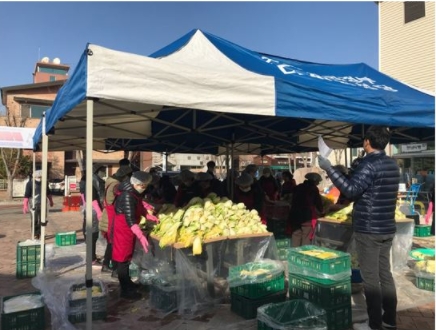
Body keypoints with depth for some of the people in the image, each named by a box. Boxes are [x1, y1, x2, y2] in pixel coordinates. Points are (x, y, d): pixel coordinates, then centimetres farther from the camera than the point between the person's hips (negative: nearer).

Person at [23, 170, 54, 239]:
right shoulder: (30, 183, -7)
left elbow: (48, 192, 21)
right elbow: (26, 195, -10)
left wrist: (51, 201, 27)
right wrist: (25, 205, -15)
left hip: (43, 204, 4)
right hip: (34, 204, -4)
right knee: (34, 220, -1)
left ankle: (40, 233, 21)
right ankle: (35, 235, 11)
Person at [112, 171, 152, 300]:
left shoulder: (134, 193, 5)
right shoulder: (127, 196, -26)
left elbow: (138, 208, 21)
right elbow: (130, 219, -34)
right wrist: (141, 236, -40)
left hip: (129, 229, 10)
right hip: (123, 229, -10)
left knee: (127, 256, 20)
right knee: (123, 258, 0)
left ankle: (127, 282, 35)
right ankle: (125, 290, 9)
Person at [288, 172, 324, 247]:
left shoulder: (298, 187, 16)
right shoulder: (314, 189, 1)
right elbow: (318, 202, 6)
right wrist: (321, 211, 23)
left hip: (295, 215, 5)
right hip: (307, 216, -5)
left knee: (296, 237, 8)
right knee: (306, 239, -1)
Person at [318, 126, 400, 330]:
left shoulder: (369, 164, -16)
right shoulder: (392, 164, 11)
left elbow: (351, 190, -27)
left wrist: (329, 169, -25)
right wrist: (357, 170, 22)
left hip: (368, 229, -8)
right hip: (387, 228, 8)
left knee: (370, 277, 0)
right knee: (384, 274, 15)